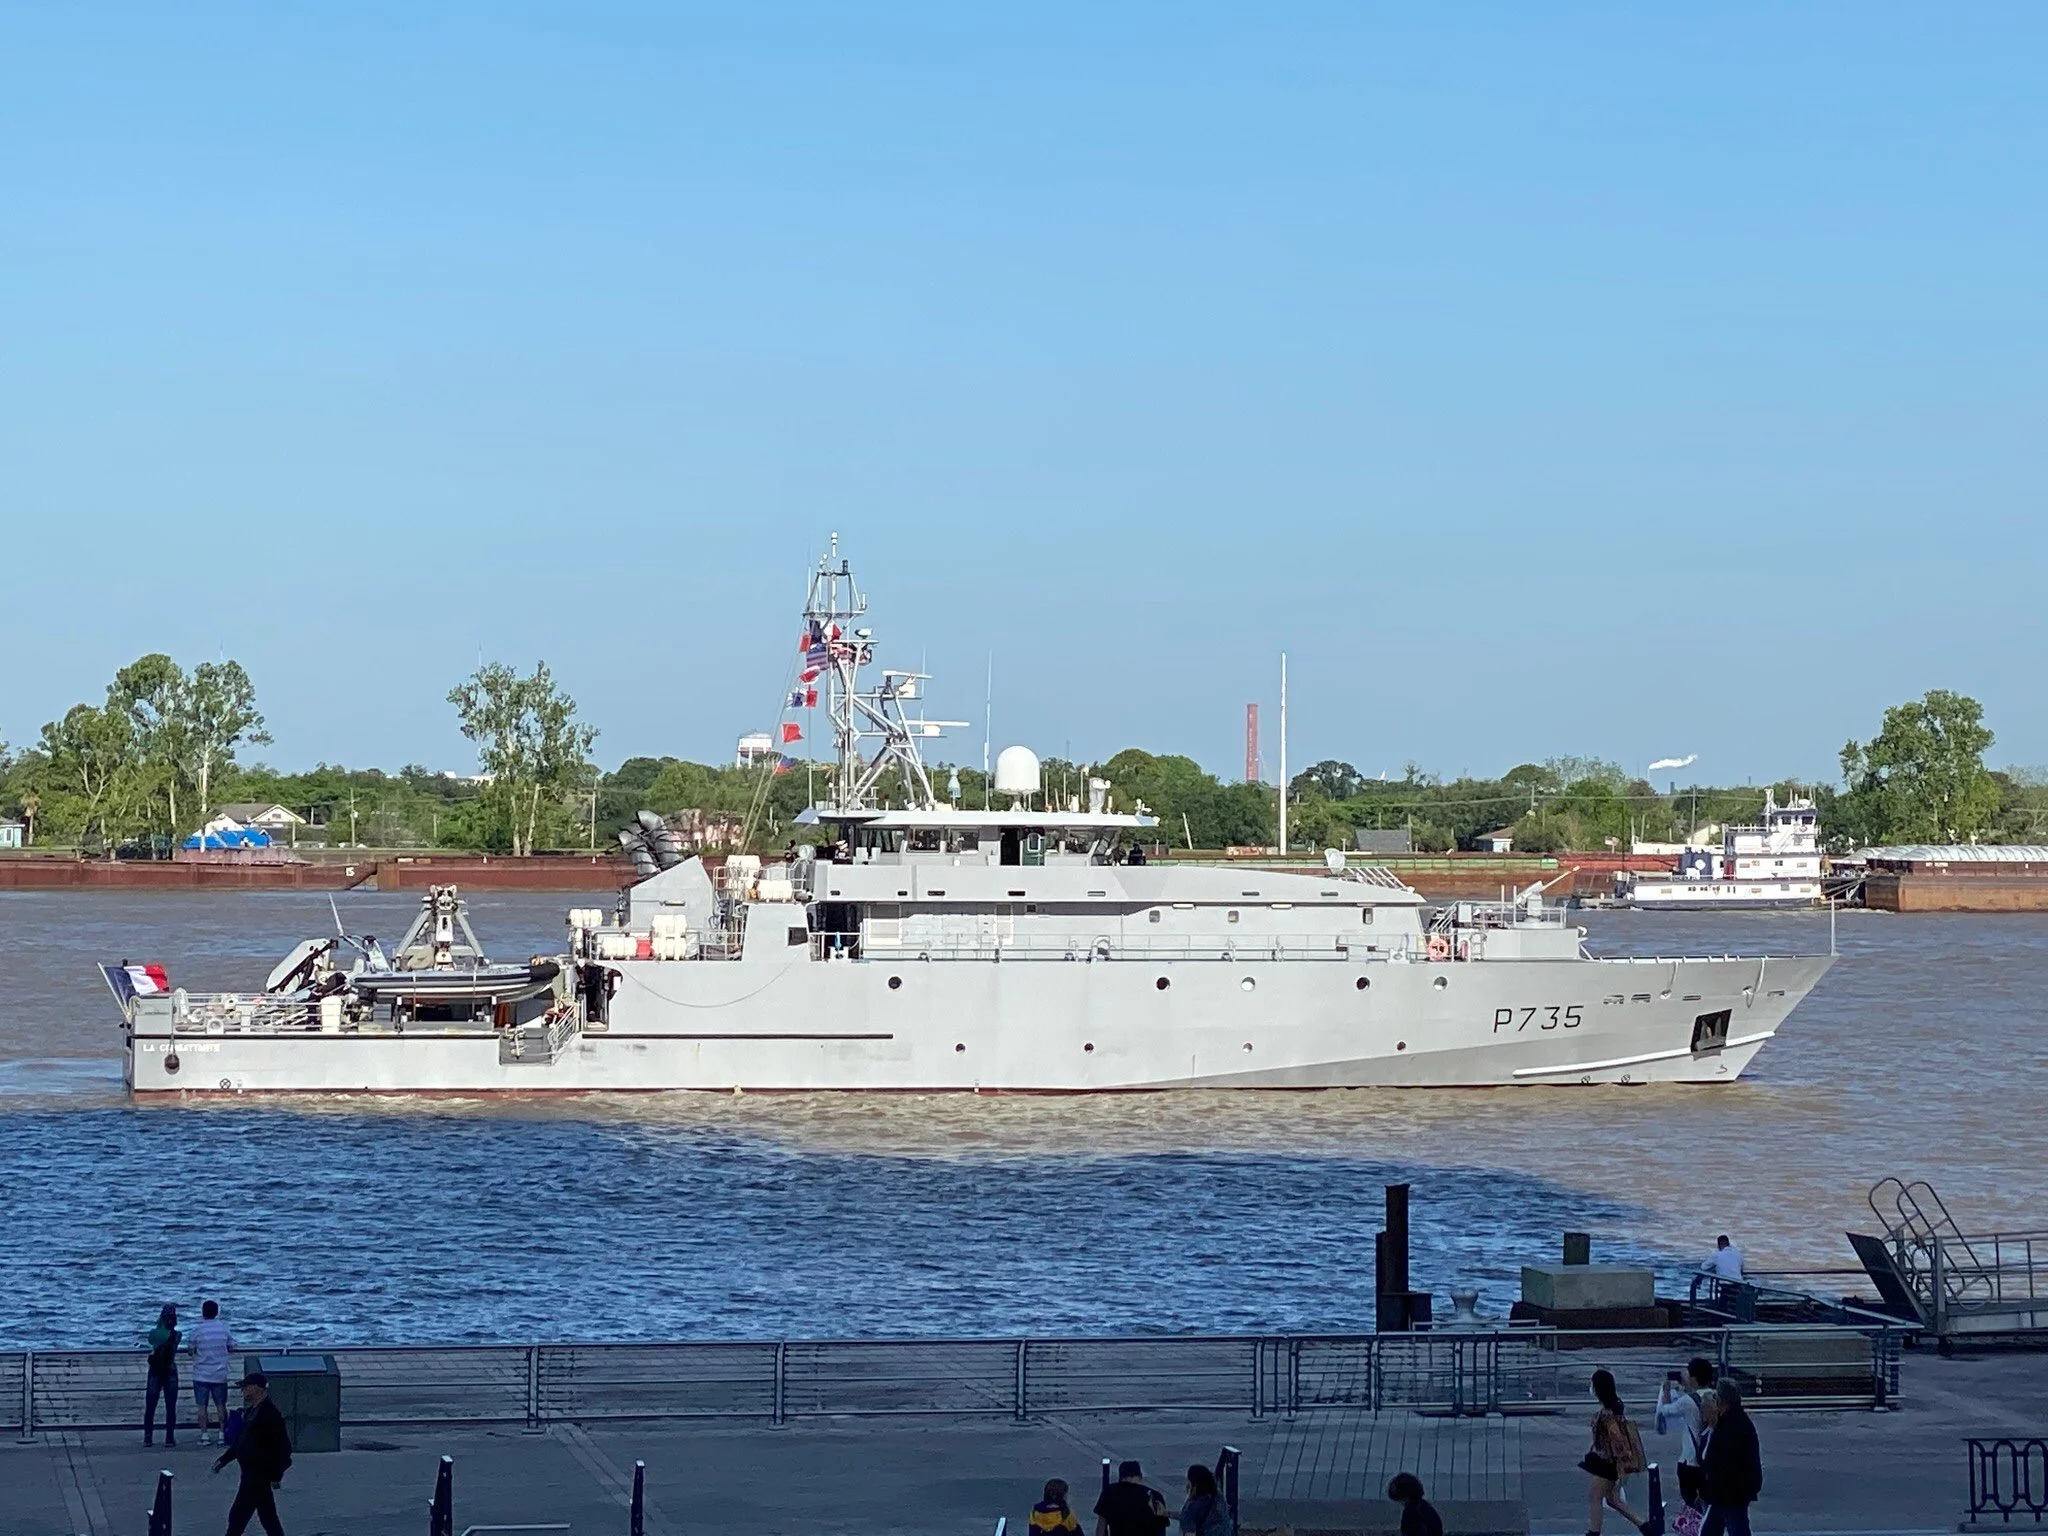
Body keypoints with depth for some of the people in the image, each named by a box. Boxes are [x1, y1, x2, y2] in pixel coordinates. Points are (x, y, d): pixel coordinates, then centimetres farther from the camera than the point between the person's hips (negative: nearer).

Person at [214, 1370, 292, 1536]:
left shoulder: (270, 1413, -17)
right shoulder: (250, 1411, 12)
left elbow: (283, 1446, -18)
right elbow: (240, 1440, 22)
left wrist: (276, 1475, -18)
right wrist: (223, 1460, 17)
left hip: (258, 1475, -10)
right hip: (250, 1471, 10)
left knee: (237, 1516, -7)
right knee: (267, 1517, 13)